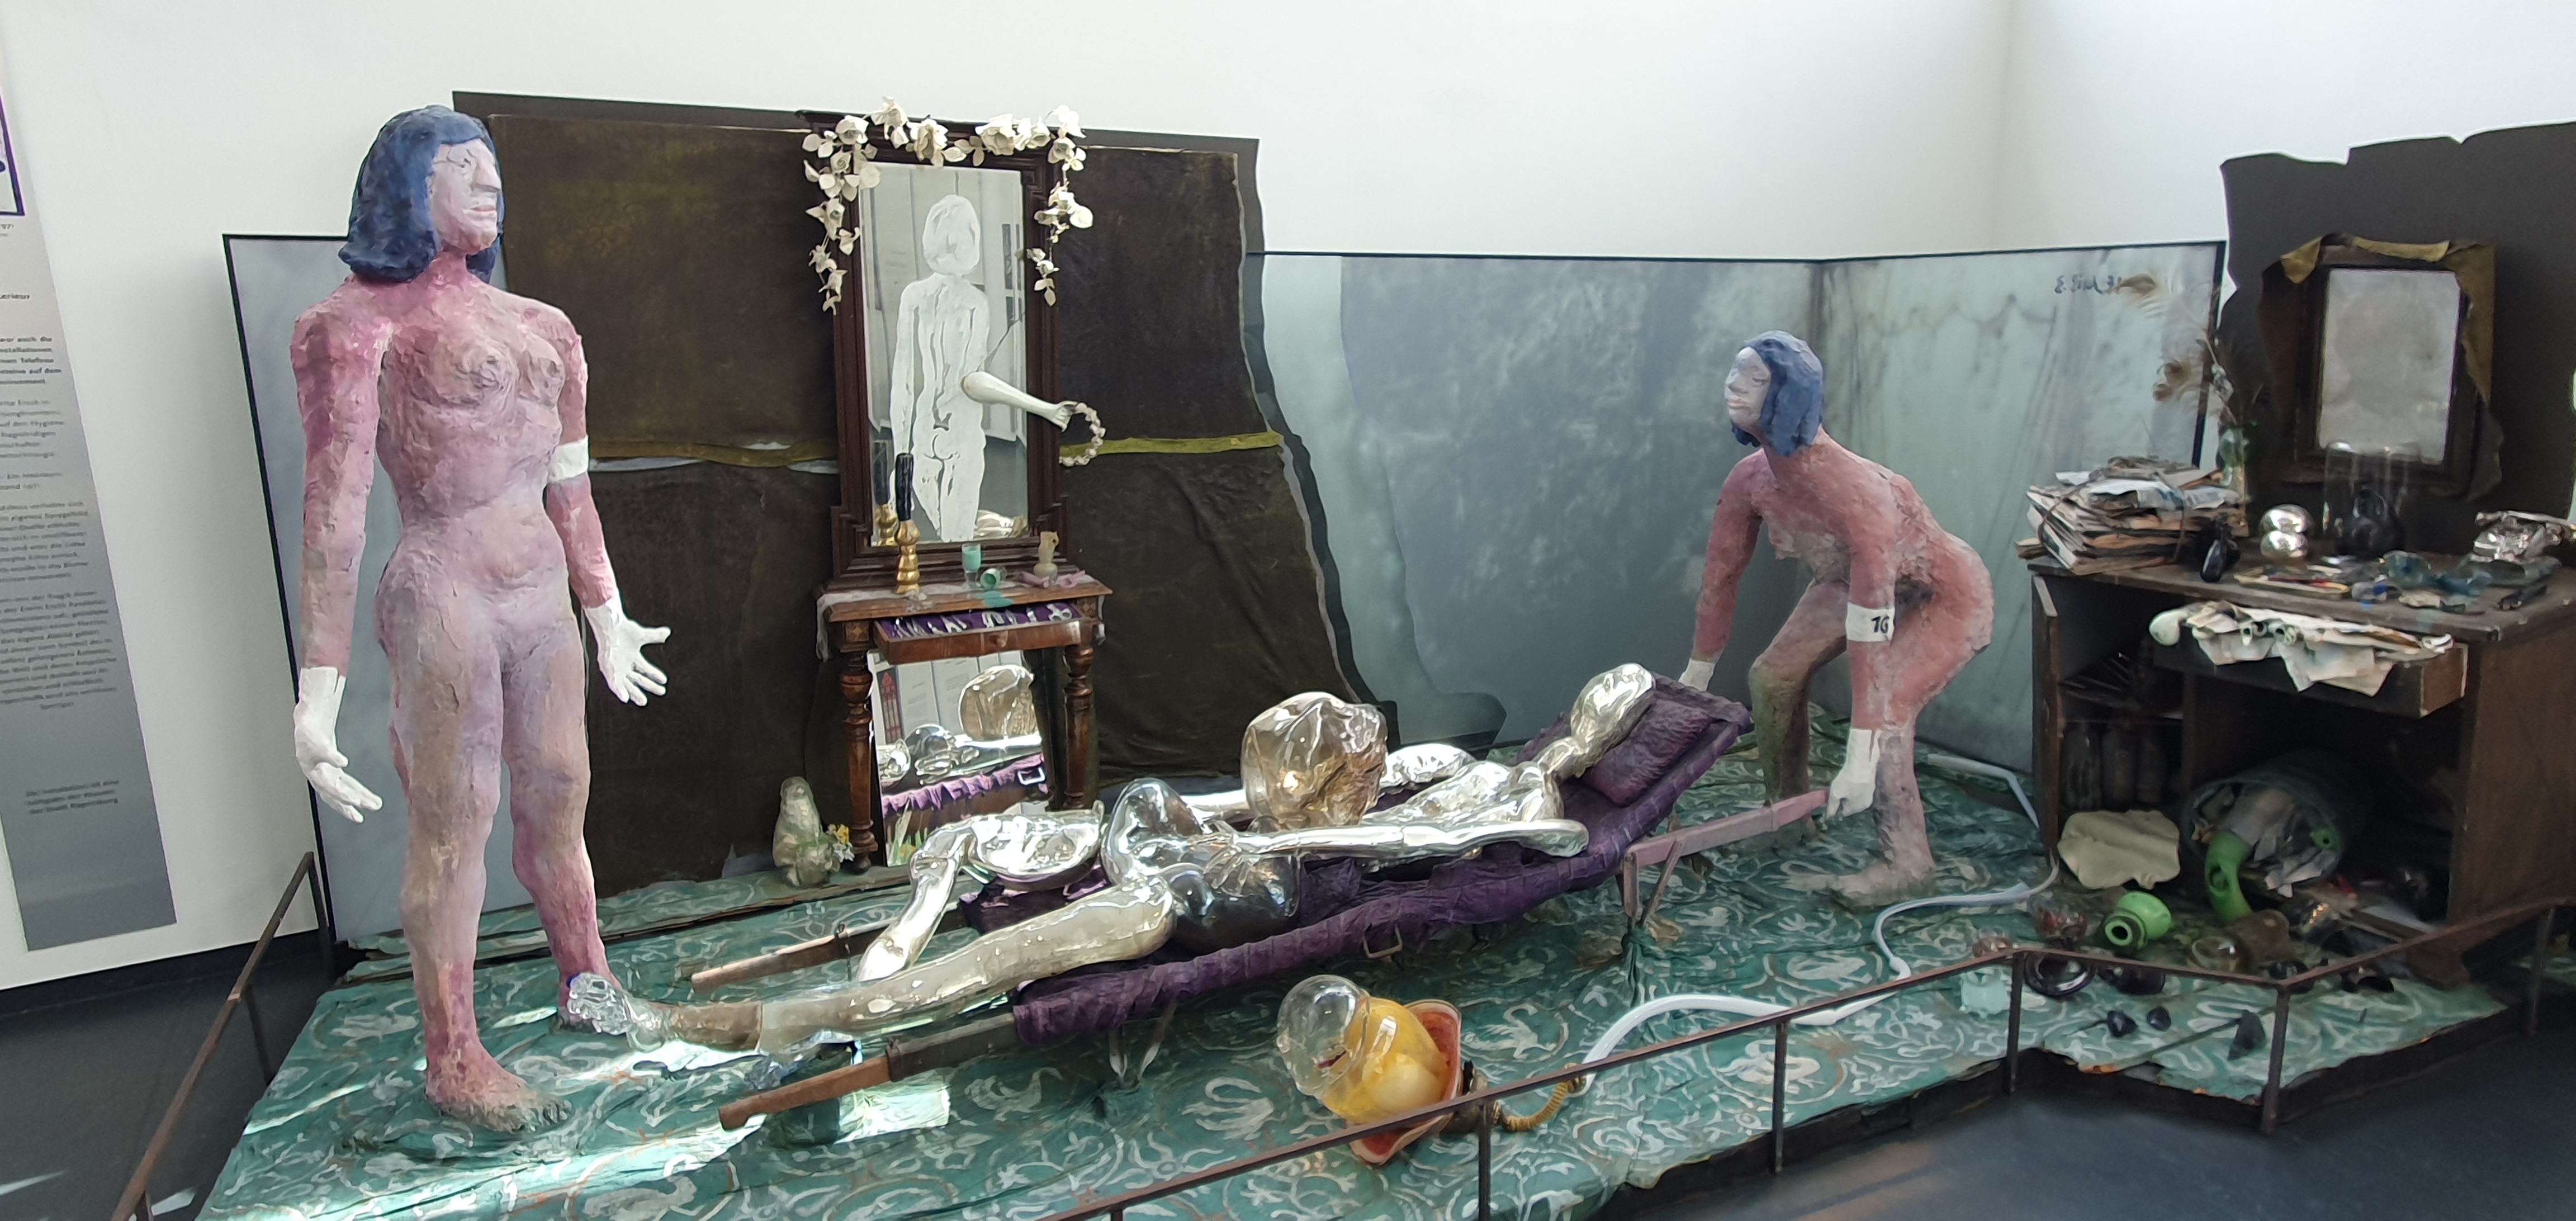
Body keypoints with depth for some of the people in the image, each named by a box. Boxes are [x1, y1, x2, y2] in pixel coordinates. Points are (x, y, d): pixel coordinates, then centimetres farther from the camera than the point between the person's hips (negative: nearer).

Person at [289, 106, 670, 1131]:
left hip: (542, 596, 6)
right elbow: (333, 509, -11)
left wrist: (606, 613, 21)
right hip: (443, 596, -6)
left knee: (559, 801, 15)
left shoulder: (539, 326, 12)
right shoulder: (355, 324, -6)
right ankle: (454, 1063, 16)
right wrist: (318, 688, -15)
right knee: (453, 826, 2)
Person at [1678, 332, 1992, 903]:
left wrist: (1860, 758, -42)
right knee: (1773, 674, 1)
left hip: (1944, 599, -7)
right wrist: (1697, 673, 3)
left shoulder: (1855, 494, -42)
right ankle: (1789, 805, 25)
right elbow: (1721, 573, -6)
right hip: (1849, 582, 7)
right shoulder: (1750, 480, -21)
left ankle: (1907, 865, -1)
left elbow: (1872, 626, -43)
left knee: (1886, 711, -22)